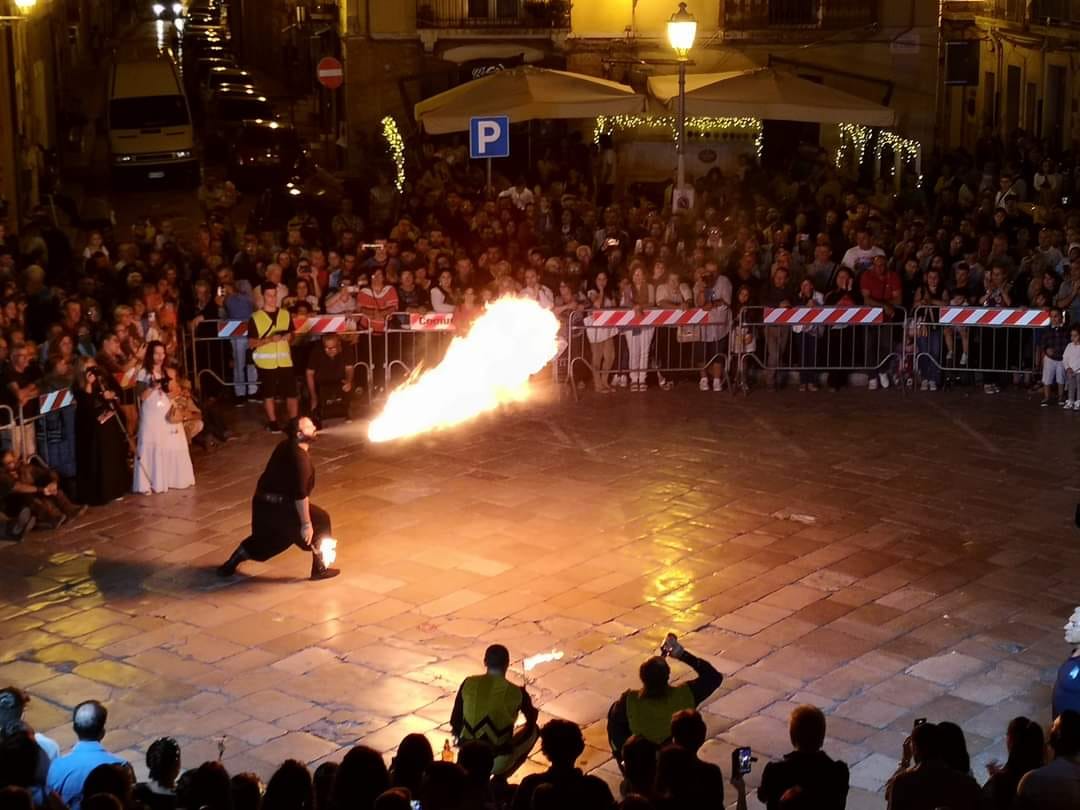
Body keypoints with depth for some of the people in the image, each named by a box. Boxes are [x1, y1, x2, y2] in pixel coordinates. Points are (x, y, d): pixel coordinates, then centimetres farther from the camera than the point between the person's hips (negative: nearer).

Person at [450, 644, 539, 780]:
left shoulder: (468, 684, -7)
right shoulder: (516, 692, -11)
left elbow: (455, 723, 1)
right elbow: (533, 717, 11)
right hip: (499, 761, -4)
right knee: (532, 730, 23)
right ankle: (500, 777, 16)